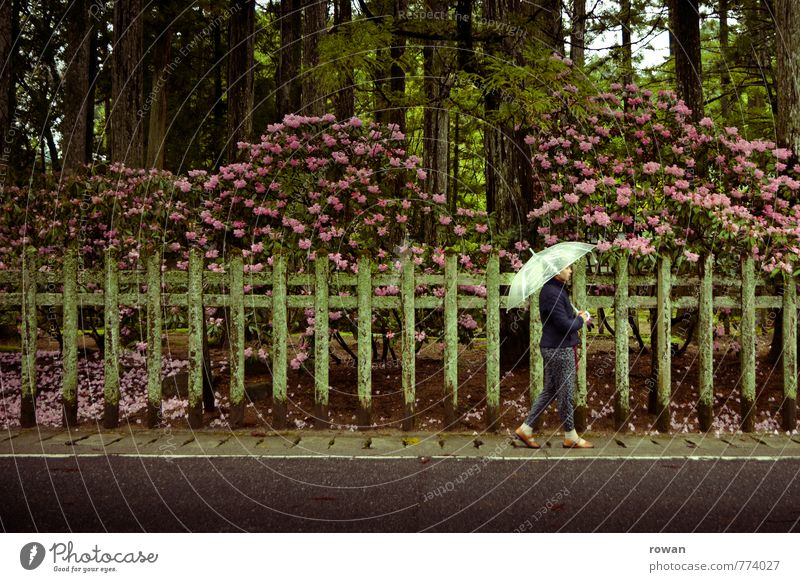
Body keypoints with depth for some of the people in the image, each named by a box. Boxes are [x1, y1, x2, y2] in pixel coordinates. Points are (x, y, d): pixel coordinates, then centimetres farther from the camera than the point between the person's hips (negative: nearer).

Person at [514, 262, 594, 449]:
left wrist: (577, 318, 7)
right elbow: (566, 326, -24)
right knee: (565, 394, 2)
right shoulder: (552, 293, -21)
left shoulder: (557, 289, 13)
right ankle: (571, 438, 15)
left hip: (554, 348, 10)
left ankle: (525, 429, 18)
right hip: (560, 350, -10)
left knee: (550, 391, 15)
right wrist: (580, 320, -7)